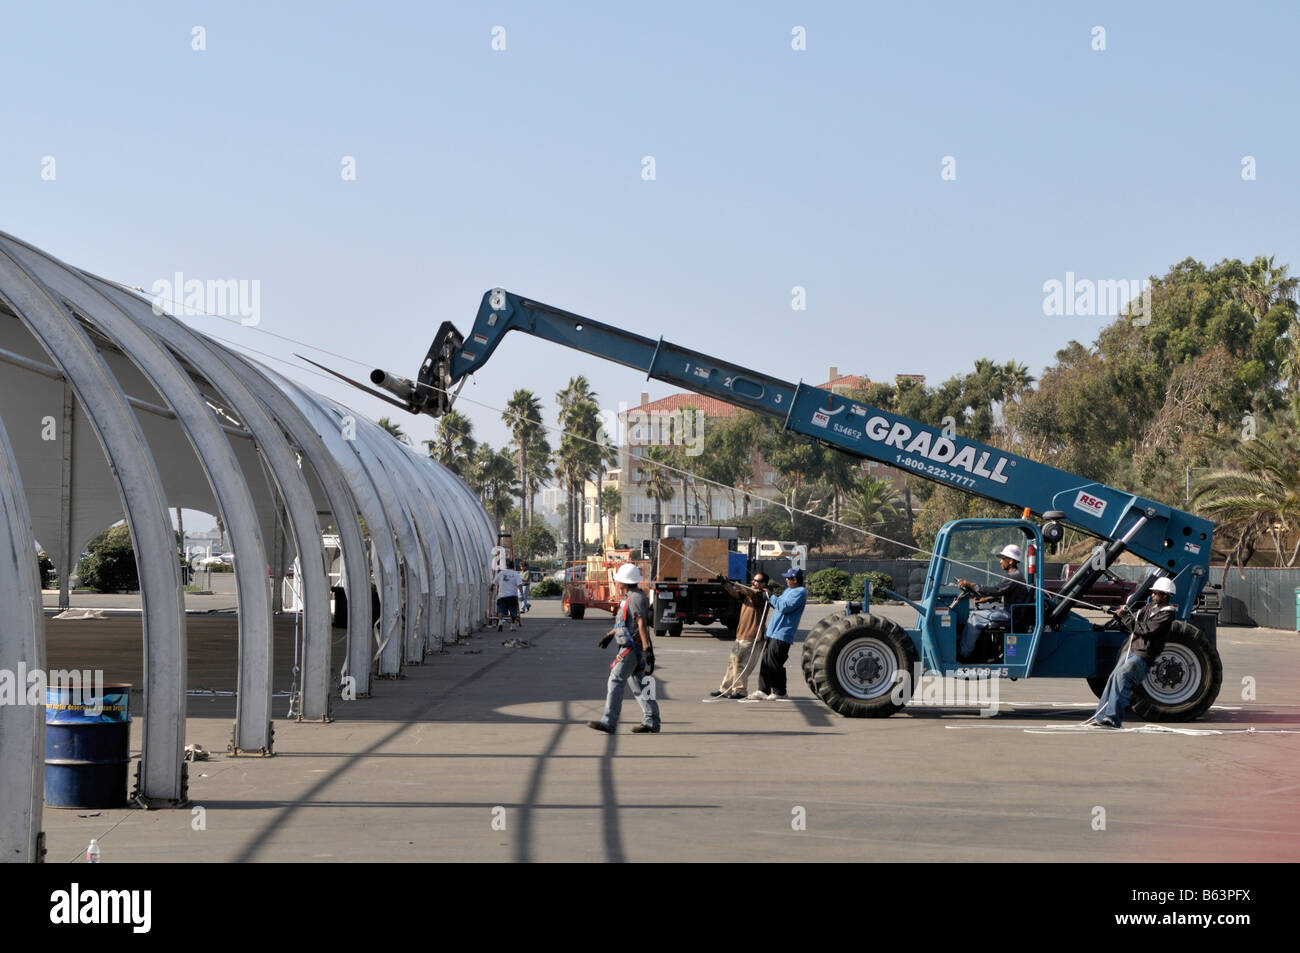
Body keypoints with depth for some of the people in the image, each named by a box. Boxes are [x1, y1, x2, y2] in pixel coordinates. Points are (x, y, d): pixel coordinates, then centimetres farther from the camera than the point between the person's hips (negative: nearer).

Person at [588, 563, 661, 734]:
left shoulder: (636, 598, -16)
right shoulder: (630, 598, 16)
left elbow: (642, 624, -23)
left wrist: (647, 649, -28)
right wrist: (610, 634, 35)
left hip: (633, 648, -10)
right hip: (629, 647, 10)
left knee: (615, 681, -13)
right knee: (637, 685, 12)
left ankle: (609, 722, -18)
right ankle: (651, 723, 15)